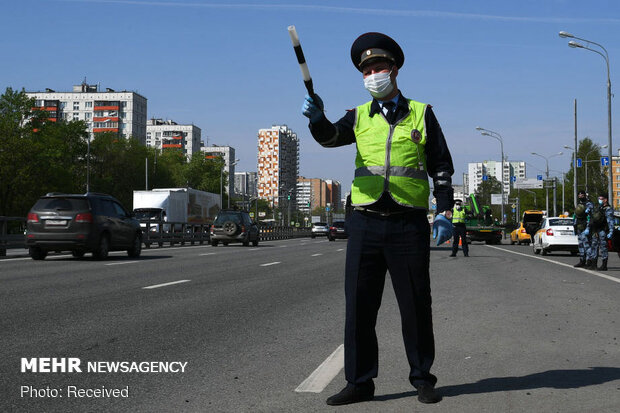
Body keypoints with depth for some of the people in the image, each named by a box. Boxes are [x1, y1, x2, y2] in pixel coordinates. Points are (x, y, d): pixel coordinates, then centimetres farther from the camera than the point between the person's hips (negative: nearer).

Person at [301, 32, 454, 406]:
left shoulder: (421, 113, 10)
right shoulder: (360, 116, 13)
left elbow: (441, 167, 10)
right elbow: (331, 136, -8)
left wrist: (445, 213, 0)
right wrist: (317, 118, -30)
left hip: (409, 224, -1)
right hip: (365, 223, 2)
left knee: (416, 305, 5)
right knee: (359, 305, 2)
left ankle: (423, 379, 19)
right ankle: (360, 382, 13)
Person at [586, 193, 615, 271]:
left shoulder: (608, 209, -8)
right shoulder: (596, 207, 16)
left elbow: (610, 221, -15)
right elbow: (591, 219, 22)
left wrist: (611, 232, -22)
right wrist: (588, 228, 20)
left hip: (602, 231, -8)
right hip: (595, 231, 8)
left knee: (603, 247, -5)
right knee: (594, 246, 10)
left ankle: (604, 266, -2)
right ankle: (593, 264, 18)